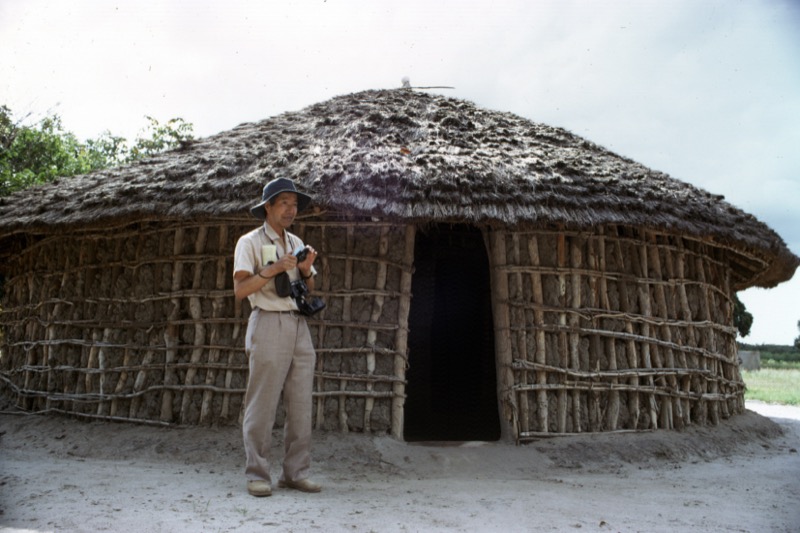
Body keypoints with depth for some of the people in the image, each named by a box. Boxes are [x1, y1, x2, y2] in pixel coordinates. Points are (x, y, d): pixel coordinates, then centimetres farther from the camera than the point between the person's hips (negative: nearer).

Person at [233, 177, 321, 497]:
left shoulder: (296, 243, 19)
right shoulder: (249, 242, 2)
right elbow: (240, 290, -8)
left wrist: (306, 270, 1)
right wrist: (271, 269, -17)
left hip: (299, 326, 6)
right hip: (268, 324, -6)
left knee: (301, 405, 5)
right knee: (261, 405, -4)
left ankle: (296, 473, 13)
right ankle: (257, 475, 6)